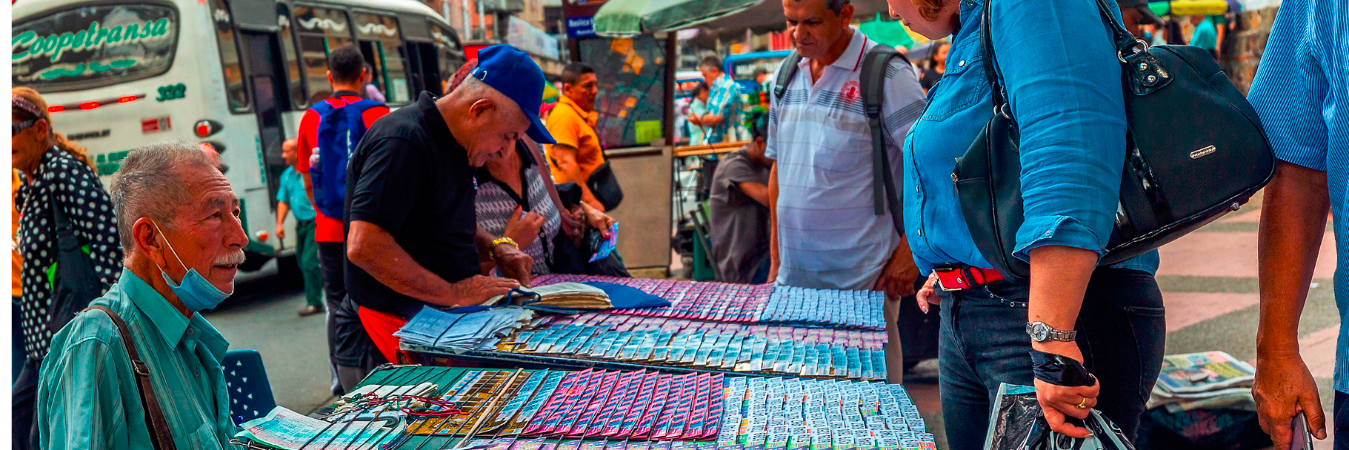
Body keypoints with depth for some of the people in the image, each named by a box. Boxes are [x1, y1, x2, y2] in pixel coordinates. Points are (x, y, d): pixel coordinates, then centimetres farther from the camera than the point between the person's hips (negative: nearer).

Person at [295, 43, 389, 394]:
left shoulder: (310, 118, 5)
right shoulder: (379, 114, -6)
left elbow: (308, 184, 12)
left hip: (329, 231, 3)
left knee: (340, 308, 10)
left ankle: (346, 383, 13)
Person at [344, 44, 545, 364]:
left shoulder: (449, 142, 13)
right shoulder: (402, 142, -18)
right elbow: (364, 247, -26)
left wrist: (494, 247, 7)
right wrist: (453, 294, -21)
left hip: (450, 310, 9)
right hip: (409, 321, -9)